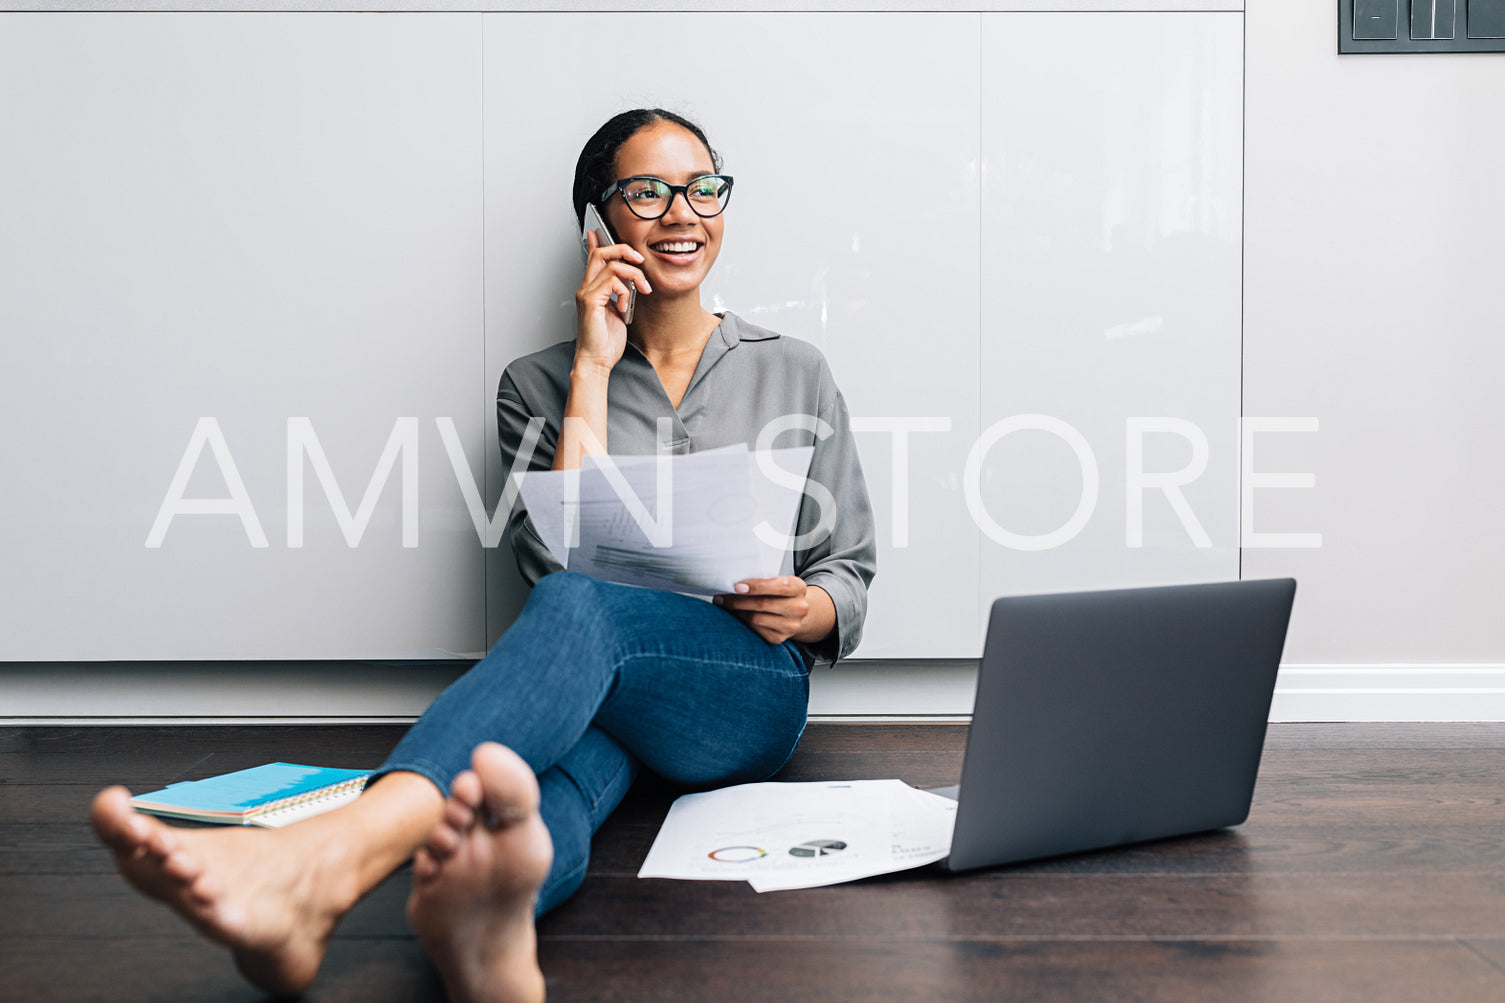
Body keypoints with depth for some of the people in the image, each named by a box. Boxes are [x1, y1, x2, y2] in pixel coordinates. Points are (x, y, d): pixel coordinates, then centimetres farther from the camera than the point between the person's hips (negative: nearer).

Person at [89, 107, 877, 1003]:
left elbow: (851, 574, 15)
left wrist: (807, 610, -9)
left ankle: (323, 859, -60)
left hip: (749, 693, -1)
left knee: (579, 606, -35)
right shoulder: (539, 384, 12)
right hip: (598, 696, 2)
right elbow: (556, 556, -5)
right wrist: (593, 370, -5)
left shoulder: (795, 373, 14)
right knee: (555, 759, -38)